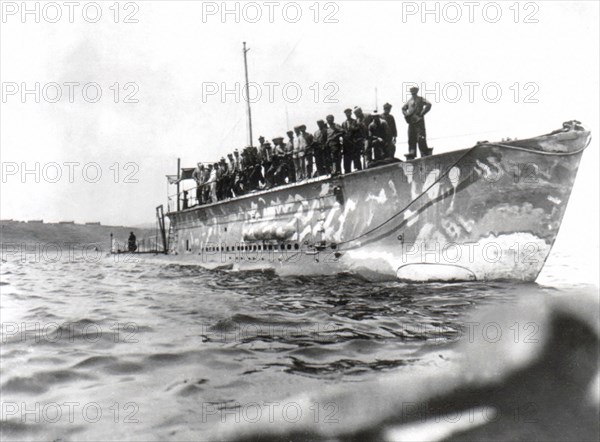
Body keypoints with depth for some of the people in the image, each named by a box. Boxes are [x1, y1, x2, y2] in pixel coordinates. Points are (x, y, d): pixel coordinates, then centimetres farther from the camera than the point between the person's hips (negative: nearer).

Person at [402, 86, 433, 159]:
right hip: (411, 121, 6)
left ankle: (425, 152, -4)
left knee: (420, 137, -10)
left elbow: (428, 105, -11)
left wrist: (422, 113, -14)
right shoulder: (409, 101, 18)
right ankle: (412, 154, 7)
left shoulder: (421, 99, 2)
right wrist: (406, 114, 10)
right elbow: (403, 108, 29)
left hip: (419, 121, -6)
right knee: (411, 138, 4)